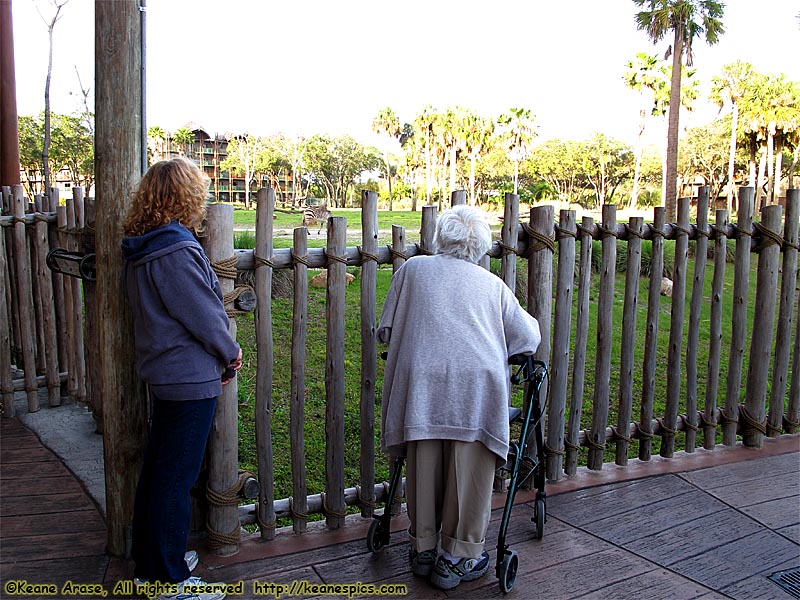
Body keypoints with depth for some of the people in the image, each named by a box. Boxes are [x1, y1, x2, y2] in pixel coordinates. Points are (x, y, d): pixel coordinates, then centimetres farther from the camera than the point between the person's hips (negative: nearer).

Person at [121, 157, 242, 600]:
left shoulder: (141, 251, 8)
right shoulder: (177, 251, -22)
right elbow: (203, 316, -18)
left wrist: (218, 359, 10)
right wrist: (231, 355, 0)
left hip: (162, 375, 10)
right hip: (190, 379, -10)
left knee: (156, 468, 19)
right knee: (176, 479, 1)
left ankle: (149, 562, 35)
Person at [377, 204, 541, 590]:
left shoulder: (412, 269, 20)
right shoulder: (492, 283, 21)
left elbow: (386, 330, 20)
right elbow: (529, 337, 21)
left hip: (421, 380, 1)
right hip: (477, 383, 0)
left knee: (423, 468, 11)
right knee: (469, 470, 7)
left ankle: (424, 550, 25)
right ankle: (457, 558, 16)